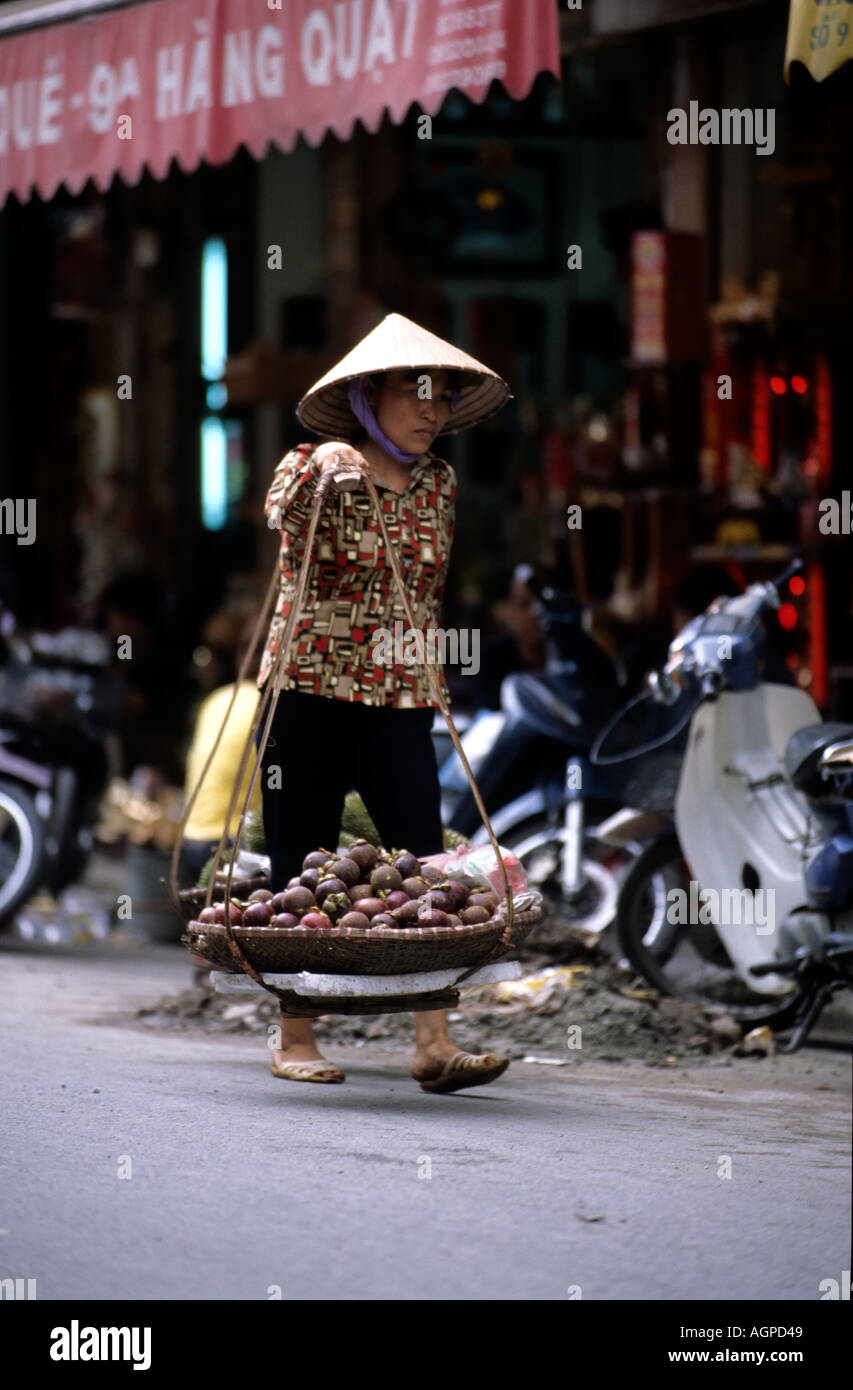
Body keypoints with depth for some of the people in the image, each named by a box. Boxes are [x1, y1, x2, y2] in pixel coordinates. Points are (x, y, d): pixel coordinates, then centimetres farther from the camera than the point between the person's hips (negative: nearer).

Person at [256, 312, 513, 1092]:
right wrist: (318, 473, -49)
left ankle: (434, 1045, -9)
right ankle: (296, 1042, 12)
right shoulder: (314, 469, -5)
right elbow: (283, 513, -29)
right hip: (310, 691, -4)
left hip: (401, 702, 4)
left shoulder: (440, 486, 10)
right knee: (301, 875, 2)